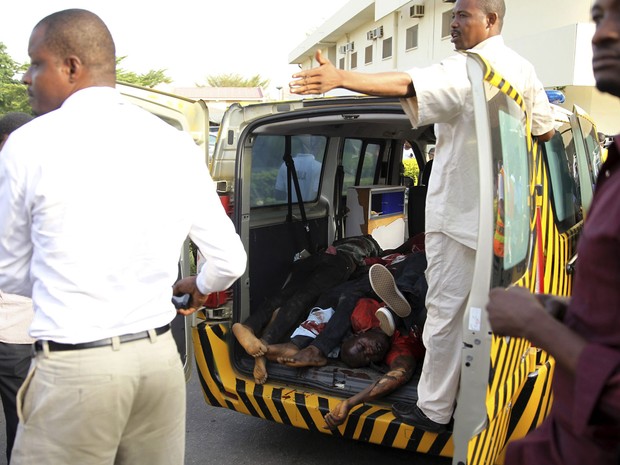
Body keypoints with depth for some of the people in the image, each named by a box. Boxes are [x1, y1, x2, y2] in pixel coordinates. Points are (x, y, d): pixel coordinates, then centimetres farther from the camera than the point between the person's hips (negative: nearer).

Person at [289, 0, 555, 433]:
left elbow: (408, 84, -34)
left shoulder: (468, 67, -16)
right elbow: (545, 129, 21)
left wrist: (341, 77, -44)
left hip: (459, 212, -9)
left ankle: (434, 409, 9)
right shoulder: (521, 69, 11)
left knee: (446, 309, -1)